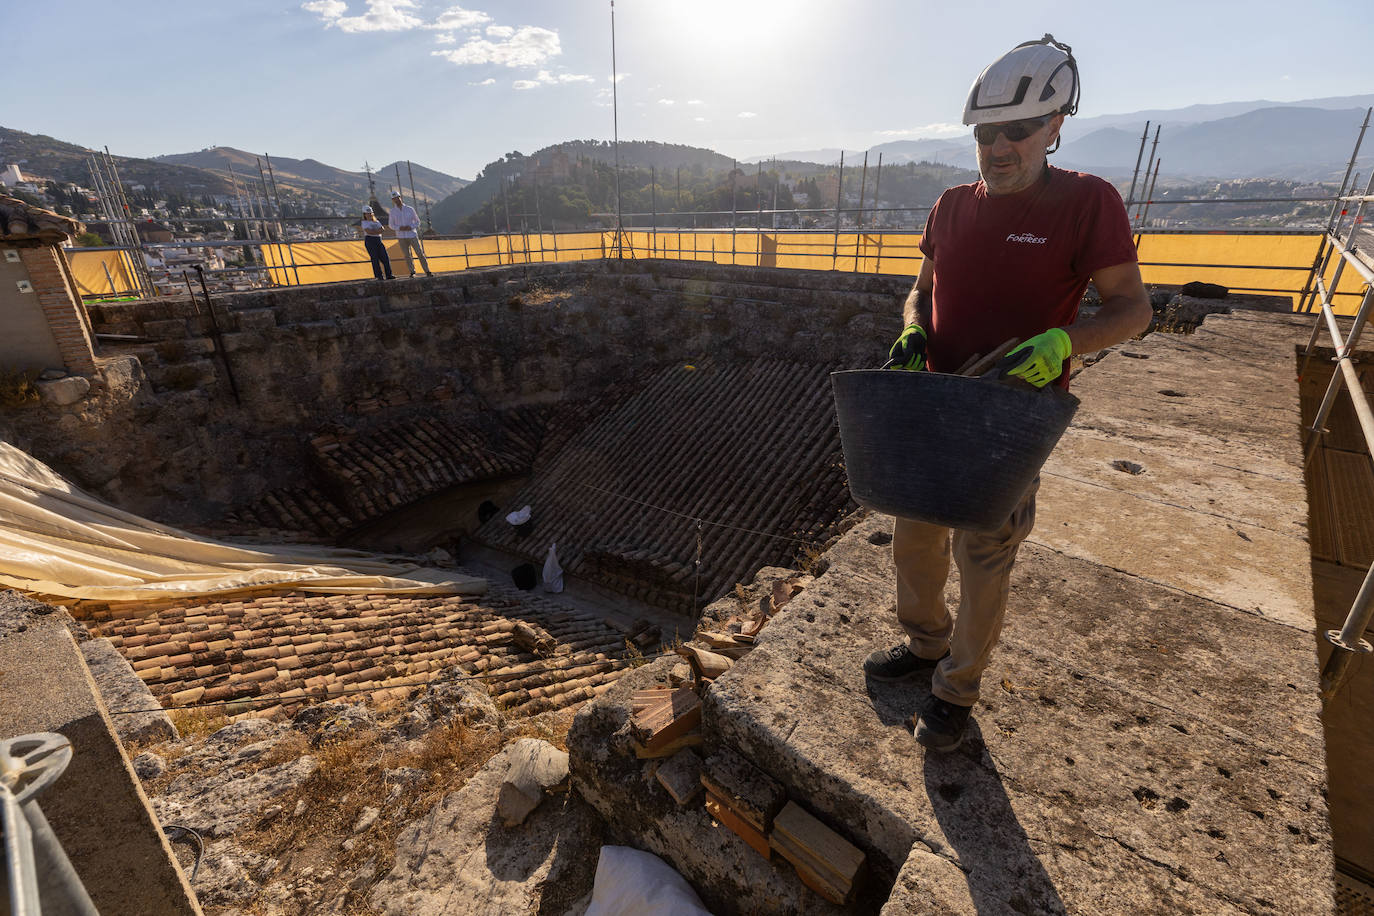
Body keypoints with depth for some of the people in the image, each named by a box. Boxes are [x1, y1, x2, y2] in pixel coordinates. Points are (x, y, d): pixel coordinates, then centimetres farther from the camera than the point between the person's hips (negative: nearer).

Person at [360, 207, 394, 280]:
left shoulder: (376, 222, 21)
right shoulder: (364, 222, 5)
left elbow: (381, 230, 3)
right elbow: (368, 231, -12)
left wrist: (372, 231, -10)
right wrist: (377, 231, -4)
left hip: (379, 241, 5)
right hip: (370, 241, -5)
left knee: (385, 257, -5)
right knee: (375, 258, -8)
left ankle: (388, 275, -4)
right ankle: (379, 276, -7)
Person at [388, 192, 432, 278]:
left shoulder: (410, 209, 1)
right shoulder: (392, 211, 4)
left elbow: (417, 222, 6)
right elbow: (391, 225, 9)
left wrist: (411, 227, -13)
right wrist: (399, 228, -13)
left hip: (412, 235, -1)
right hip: (401, 237, 1)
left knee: (420, 253, -5)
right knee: (407, 255, 3)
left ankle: (427, 272, 0)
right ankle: (412, 272, 13)